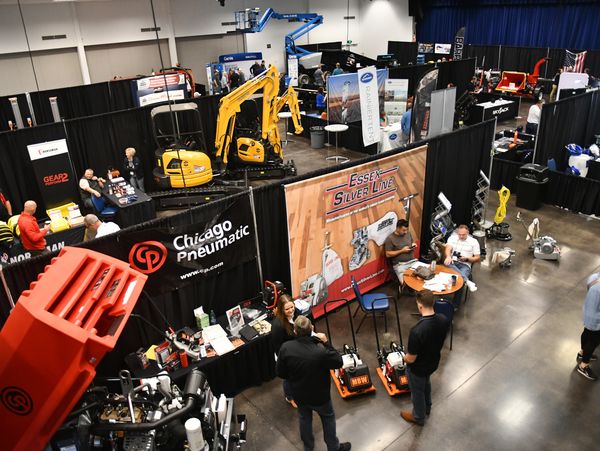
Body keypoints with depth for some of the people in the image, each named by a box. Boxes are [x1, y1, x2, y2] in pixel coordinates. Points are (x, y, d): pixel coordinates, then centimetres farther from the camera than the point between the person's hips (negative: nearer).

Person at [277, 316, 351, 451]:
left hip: (299, 394, 3)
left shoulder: (285, 348, -26)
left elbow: (280, 373, -11)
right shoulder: (321, 350, -37)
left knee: (304, 418, 30)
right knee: (328, 417, 26)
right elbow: (338, 363, -17)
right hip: (320, 395, -3)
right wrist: (326, 343, -16)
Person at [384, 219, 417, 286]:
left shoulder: (408, 234, 10)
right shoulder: (390, 238, -8)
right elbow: (388, 254, -10)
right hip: (400, 264, -6)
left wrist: (413, 245, 2)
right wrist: (402, 251, -14)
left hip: (413, 261, 6)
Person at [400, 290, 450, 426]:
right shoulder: (444, 320, -21)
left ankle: (419, 417, 49)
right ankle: (427, 407, 60)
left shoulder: (417, 331, -41)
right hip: (433, 362, 6)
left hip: (418, 368, -6)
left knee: (417, 391, 23)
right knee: (426, 383, 35)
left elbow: (411, 359, -28)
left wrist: (405, 358, -5)